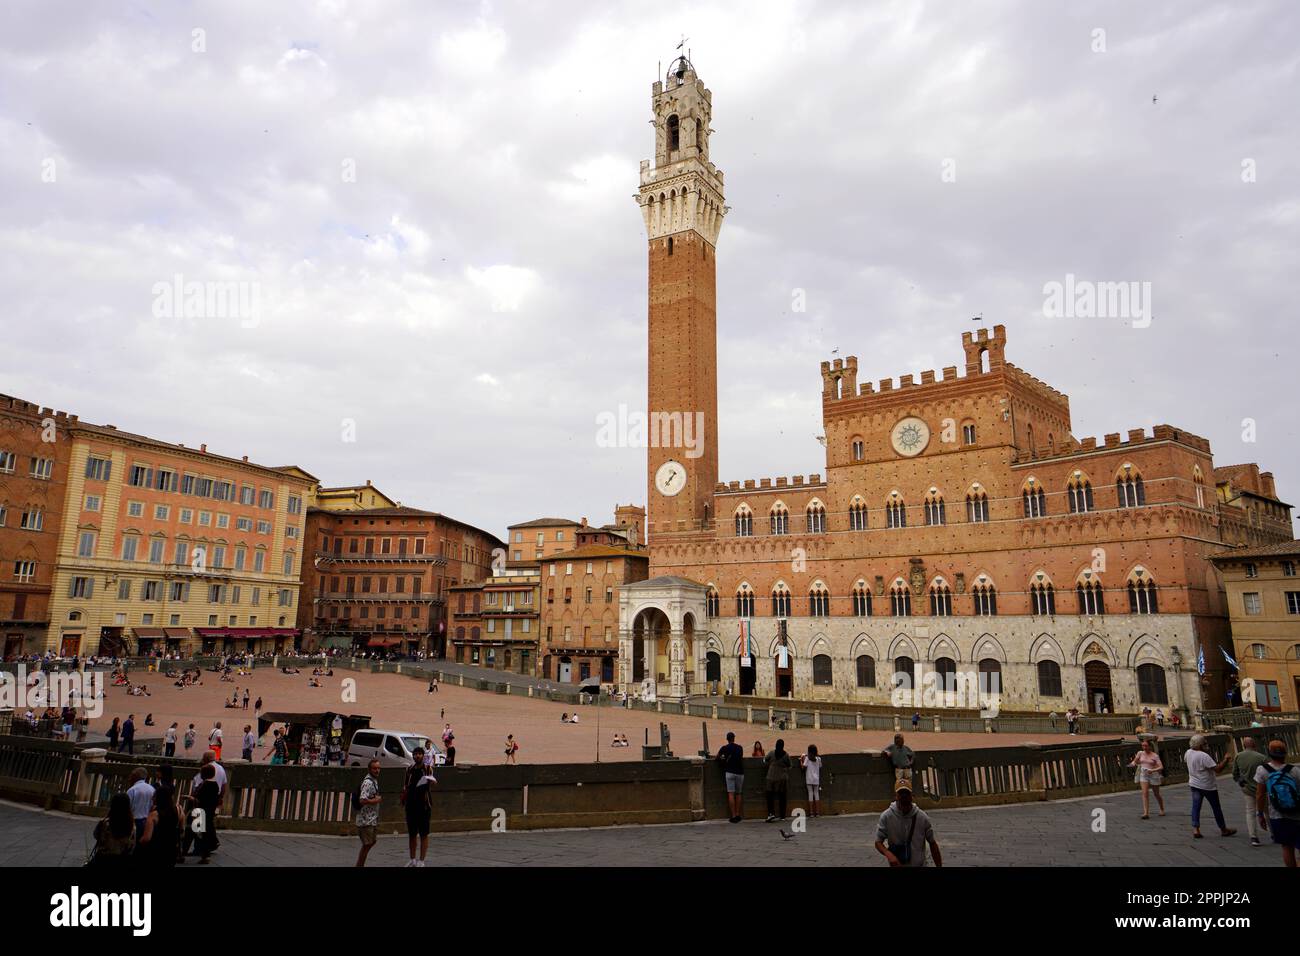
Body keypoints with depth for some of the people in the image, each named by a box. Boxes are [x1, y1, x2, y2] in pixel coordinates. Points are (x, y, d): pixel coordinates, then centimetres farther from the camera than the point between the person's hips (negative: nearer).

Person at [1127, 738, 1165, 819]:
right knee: (1145, 793, -12)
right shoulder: (1140, 753, 0)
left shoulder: (1155, 756, -9)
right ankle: (1146, 813, -15)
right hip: (1143, 775, 2)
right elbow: (1135, 761, 8)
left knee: (1157, 794, 14)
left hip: (1153, 775, -2)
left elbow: (1161, 767, -15)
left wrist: (1153, 770, -31)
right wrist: (1133, 763, -16)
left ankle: (1162, 810, 40)